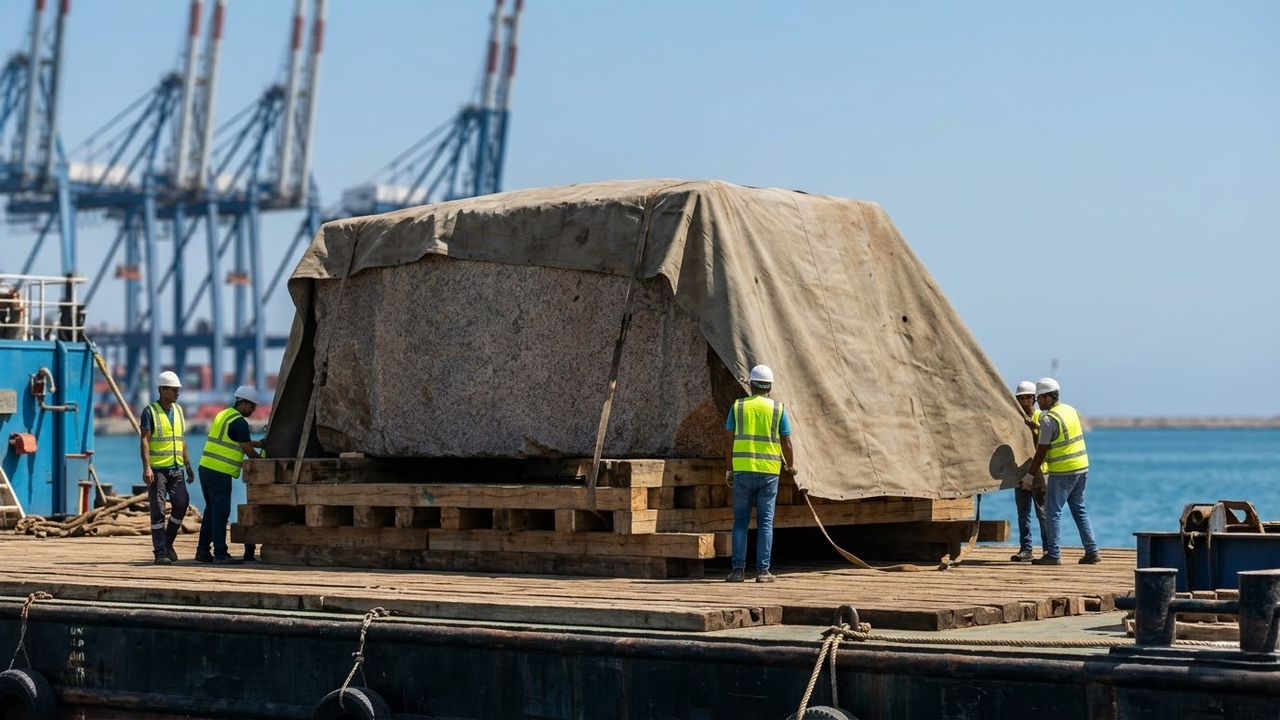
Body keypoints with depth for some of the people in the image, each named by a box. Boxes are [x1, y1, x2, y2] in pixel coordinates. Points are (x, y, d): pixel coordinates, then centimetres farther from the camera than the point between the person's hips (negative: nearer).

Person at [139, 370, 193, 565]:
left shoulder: (178, 410, 14)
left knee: (181, 504, -3)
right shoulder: (150, 411, -4)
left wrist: (188, 465, 17)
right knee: (158, 511, -3)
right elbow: (144, 441, -10)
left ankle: (168, 543, 17)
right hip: (157, 469, -5)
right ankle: (160, 552, -1)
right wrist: (146, 467, -19)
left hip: (176, 468, 6)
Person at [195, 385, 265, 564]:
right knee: (220, 512, -6)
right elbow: (248, 450, -8)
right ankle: (220, 554, -5)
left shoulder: (223, 415, 18)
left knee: (211, 510, 14)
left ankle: (203, 551, 16)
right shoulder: (239, 422, -11)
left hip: (206, 468, 9)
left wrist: (260, 443, 23)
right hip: (220, 473, -9)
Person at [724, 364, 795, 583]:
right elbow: (787, 444, 3)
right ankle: (763, 570, 0)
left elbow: (729, 441, 3)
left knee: (740, 522, 5)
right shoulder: (777, 409, 3)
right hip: (769, 471, 0)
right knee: (765, 522, 3)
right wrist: (790, 466, 21)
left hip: (743, 471, 0)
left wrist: (729, 469, 13)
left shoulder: (738, 406, 5)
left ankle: (738, 569, 0)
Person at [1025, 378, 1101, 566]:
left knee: (1053, 511, -2)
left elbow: (1042, 451, -12)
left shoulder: (1048, 419, -15)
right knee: (1079, 510, 16)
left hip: (1062, 472, -8)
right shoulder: (1071, 410, 10)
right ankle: (1092, 551, 14)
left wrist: (1030, 474, -3)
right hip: (1082, 467, 8)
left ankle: (1053, 555, -4)